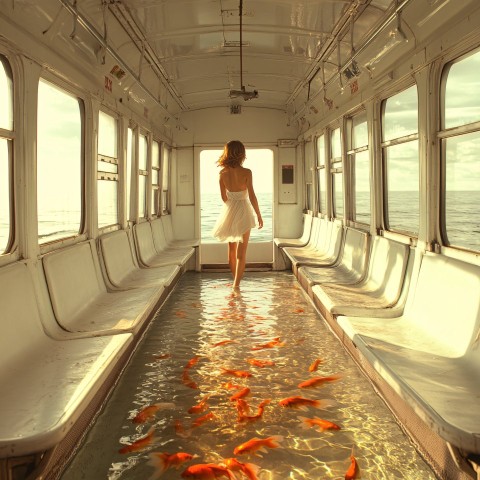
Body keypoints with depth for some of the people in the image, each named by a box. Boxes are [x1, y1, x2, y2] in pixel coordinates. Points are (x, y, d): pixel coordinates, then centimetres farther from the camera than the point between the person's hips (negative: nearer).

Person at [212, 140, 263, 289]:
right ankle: (236, 284, -4)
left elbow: (224, 197, 3)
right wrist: (259, 215, -2)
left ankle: (236, 280, 31)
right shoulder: (246, 172, -14)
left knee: (231, 249, 19)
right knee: (241, 251, 2)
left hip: (229, 211, 4)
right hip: (243, 211, -3)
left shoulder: (223, 173, -4)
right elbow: (252, 196, -12)